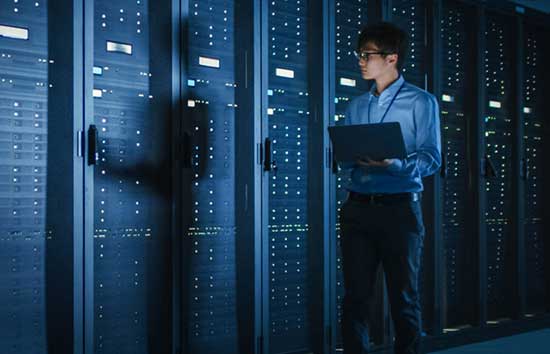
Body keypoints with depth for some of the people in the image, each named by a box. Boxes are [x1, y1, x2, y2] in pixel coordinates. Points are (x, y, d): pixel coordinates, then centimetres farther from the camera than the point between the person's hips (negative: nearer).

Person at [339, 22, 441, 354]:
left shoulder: (421, 101, 2)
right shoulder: (356, 106, 18)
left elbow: (431, 159, -8)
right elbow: (344, 157, 14)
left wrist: (393, 163, -25)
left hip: (400, 208, -4)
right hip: (357, 208, 5)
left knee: (404, 298, 3)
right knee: (355, 296, 6)